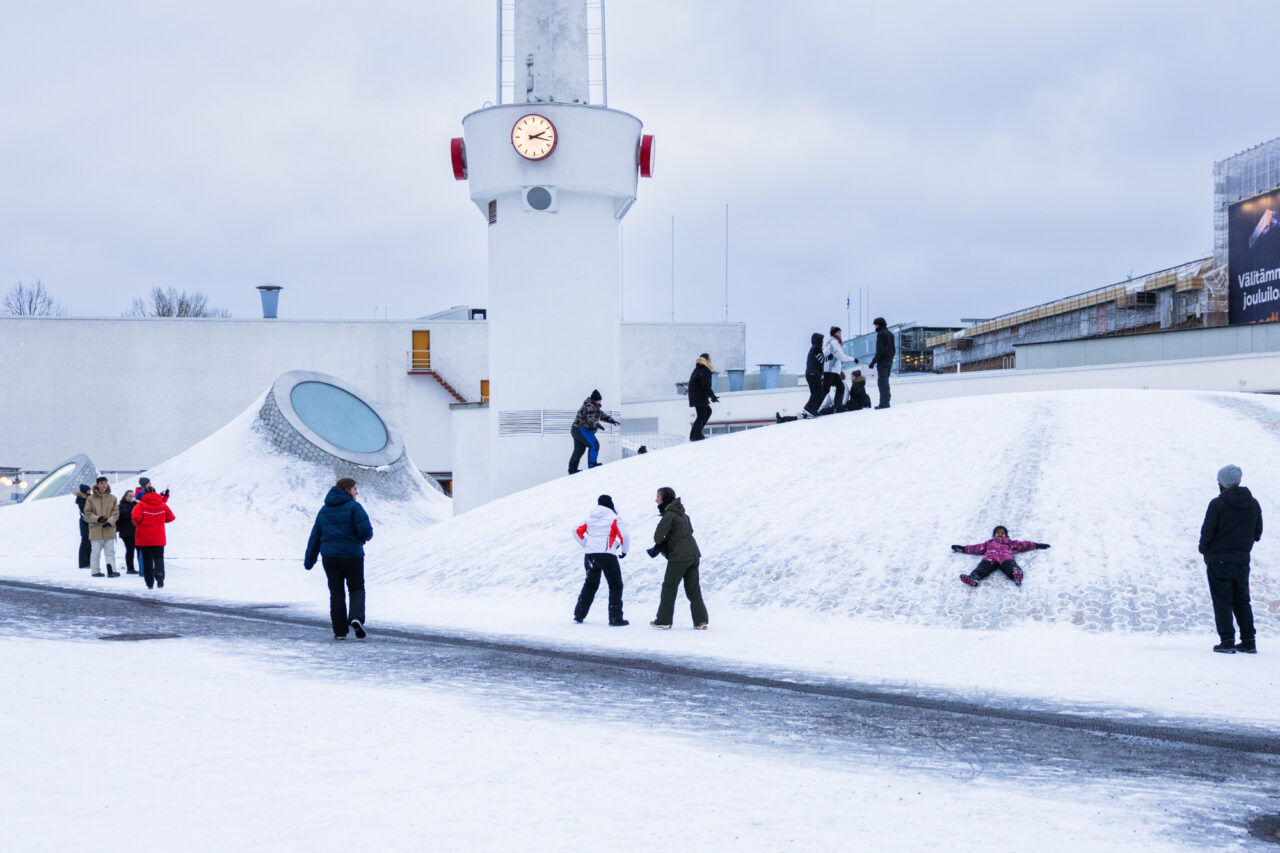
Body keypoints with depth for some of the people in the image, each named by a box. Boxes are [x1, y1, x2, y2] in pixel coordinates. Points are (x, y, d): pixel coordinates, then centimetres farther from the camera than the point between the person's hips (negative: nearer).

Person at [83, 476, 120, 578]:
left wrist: (110, 521, -13)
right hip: (95, 529, -1)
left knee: (110, 551, 1)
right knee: (96, 552, 4)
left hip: (109, 529, 2)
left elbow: (116, 512, 5)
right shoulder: (91, 498, 1)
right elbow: (87, 513, 0)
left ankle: (111, 570, 1)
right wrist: (97, 518, -16)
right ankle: (96, 571, 12)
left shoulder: (112, 498, 6)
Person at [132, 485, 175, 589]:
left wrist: (137, 524, 3)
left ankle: (149, 582, 10)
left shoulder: (141, 505, -8)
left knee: (146, 560, 10)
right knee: (158, 557, 4)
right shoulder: (163, 505, 3)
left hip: (144, 538, -1)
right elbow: (170, 517, 9)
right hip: (158, 538, 1)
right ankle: (159, 574, -27)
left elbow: (136, 517, -20)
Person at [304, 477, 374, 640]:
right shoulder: (354, 507, -7)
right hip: (351, 555, -4)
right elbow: (365, 530, -18)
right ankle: (356, 618, -15)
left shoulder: (324, 509, 12)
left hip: (329, 556, 4)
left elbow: (315, 537, 13)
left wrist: (309, 561, 17)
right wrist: (365, 537, 7)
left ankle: (340, 631, 7)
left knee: (336, 592, 9)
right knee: (356, 588, 10)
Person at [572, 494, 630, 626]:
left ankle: (579, 615, 22)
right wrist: (624, 551, 8)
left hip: (589, 555, 5)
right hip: (607, 554, -5)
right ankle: (615, 618, -4)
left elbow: (577, 532, 16)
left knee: (590, 584, 21)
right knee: (615, 586, 3)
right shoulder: (614, 518, -1)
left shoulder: (590, 518, 14)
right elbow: (624, 536, -7)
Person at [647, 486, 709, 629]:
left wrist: (660, 544, 11)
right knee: (693, 589, 10)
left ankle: (663, 621, 8)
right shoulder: (682, 513, 14)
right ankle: (701, 621, 6)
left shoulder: (669, 515, -12)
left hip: (679, 557, -8)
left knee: (669, 587, 4)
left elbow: (657, 536, -14)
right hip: (693, 555, 8)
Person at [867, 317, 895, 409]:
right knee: (885, 382, 14)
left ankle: (884, 403, -12)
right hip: (889, 362, 9)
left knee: (882, 382, -8)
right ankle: (886, 402, 15)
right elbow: (893, 349, 18)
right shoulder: (890, 334, 15)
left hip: (882, 362, -9)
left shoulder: (881, 334, -12)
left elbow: (880, 350, -18)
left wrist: (873, 362, -17)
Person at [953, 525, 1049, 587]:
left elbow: (1022, 544, 37)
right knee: (984, 565, -34)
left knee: (1009, 565, -37)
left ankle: (1016, 575, -70)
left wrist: (1036, 545, 31)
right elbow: (977, 548, 35)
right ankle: (973, 577, -63)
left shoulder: (1010, 542, 42)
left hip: (1005, 557, 0)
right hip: (990, 556, 0)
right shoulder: (989, 542, 42)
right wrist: (963, 549, 28)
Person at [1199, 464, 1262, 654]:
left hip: (1218, 560, -5)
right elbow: (1257, 533, 11)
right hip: (1242, 560, 5)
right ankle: (1249, 641, 13)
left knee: (1222, 601, 0)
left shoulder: (1217, 504, -13)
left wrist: (1204, 550, 5)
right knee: (1242, 600, 14)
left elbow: (1207, 532, -12)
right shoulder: (1253, 504, 5)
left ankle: (1227, 641, -3)